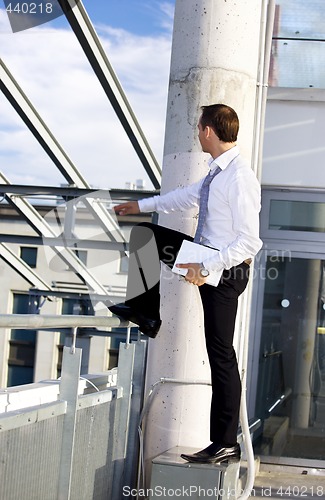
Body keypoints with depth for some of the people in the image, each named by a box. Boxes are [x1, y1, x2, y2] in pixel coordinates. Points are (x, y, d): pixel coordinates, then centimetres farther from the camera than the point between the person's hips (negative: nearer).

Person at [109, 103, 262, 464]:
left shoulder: (240, 180, -26)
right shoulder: (218, 173, 2)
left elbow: (250, 242, -28)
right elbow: (190, 194, 22)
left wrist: (207, 268, -26)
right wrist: (142, 206, 30)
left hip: (223, 272, -9)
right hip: (206, 256, 9)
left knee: (221, 356, -3)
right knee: (145, 235, 19)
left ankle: (225, 444, 6)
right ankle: (146, 314, 32)